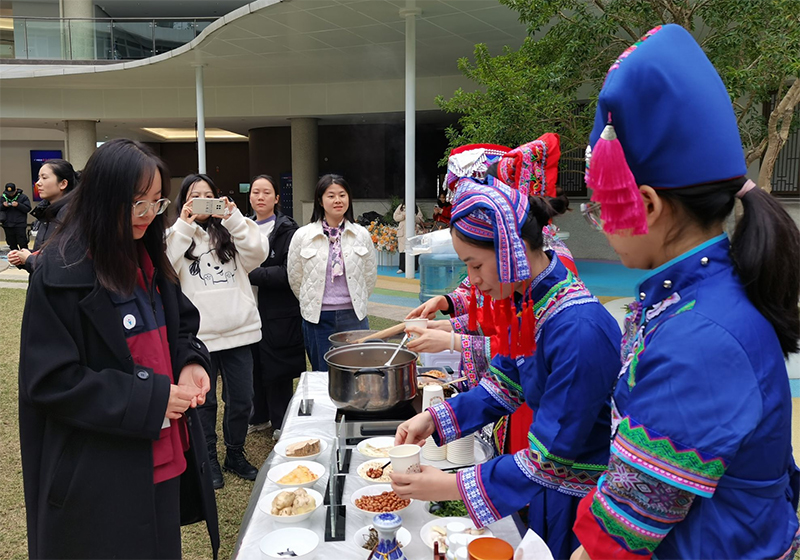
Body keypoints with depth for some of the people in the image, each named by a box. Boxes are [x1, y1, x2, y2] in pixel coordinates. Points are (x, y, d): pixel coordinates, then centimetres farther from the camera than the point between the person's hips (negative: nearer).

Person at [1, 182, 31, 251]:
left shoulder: (23, 197, -2)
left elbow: (28, 209, -8)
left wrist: (18, 205, -20)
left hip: (20, 225, -4)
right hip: (7, 225, 4)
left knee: (22, 244, -5)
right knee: (12, 244, 11)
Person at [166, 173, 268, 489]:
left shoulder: (230, 233, 10)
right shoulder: (177, 235, 5)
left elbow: (258, 254, -7)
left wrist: (234, 217, -11)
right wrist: (184, 227, -14)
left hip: (238, 330, 2)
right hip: (198, 333, -2)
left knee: (241, 399, 10)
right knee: (203, 401, 11)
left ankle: (235, 454, 30)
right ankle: (208, 459, 28)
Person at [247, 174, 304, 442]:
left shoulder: (288, 229, -7)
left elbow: (289, 272, -15)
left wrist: (252, 274, -17)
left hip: (279, 313, -5)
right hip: (250, 308, 5)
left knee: (277, 369, 5)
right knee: (254, 364, 12)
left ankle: (281, 422, 21)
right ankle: (259, 415, 31)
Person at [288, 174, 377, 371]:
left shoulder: (362, 234, 2)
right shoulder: (302, 235, -2)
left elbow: (370, 276, 12)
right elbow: (295, 278, 6)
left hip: (353, 317, 1)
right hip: (317, 318, -1)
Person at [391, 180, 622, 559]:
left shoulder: (579, 331, -34)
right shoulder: (527, 301, -8)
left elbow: (550, 459, -28)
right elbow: (504, 385, 4)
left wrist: (451, 486, -24)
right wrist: (434, 419, -7)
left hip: (582, 499, -7)